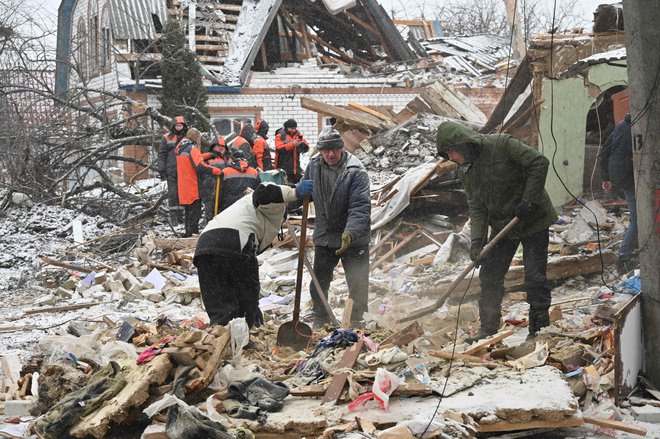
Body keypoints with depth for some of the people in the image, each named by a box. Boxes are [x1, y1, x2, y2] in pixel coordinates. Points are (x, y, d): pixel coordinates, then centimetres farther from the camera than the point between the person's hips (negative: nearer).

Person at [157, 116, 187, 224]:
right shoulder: (167, 138, 3)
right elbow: (161, 155, 3)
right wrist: (161, 170, -4)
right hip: (171, 171, -2)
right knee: (173, 194, -3)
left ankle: (180, 216, 12)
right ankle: (173, 217, -1)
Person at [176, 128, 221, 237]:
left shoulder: (181, 149, 13)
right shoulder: (192, 149, -16)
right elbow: (200, 166, -28)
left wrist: (209, 155, 5)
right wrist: (218, 171, -28)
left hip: (184, 189, 8)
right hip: (193, 188, -8)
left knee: (188, 211, 17)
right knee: (195, 211, -3)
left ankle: (188, 233, 22)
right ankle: (192, 232, -7)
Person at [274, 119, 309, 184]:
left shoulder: (298, 135, 13)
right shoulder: (280, 135, -1)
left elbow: (306, 148, 7)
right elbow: (279, 148, -17)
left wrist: (302, 143, -15)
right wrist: (292, 144, -22)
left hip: (296, 168, 5)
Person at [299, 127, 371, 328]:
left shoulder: (356, 172, -19)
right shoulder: (314, 166, -1)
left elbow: (360, 207, -27)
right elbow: (304, 196, 15)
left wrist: (350, 233, -42)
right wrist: (300, 188, -10)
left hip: (353, 239, -4)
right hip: (324, 236, 5)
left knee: (358, 285, 4)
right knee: (318, 284, 13)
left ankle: (356, 322, 23)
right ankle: (319, 321, 33)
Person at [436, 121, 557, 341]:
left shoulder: (501, 145, -20)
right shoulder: (465, 170, 0)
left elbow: (539, 163, -21)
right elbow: (476, 207, -1)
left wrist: (528, 200, -22)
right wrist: (477, 239, -15)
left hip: (533, 220, -6)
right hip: (501, 225, 7)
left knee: (535, 277, -5)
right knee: (489, 276, 5)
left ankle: (539, 329, 6)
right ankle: (488, 328, 15)